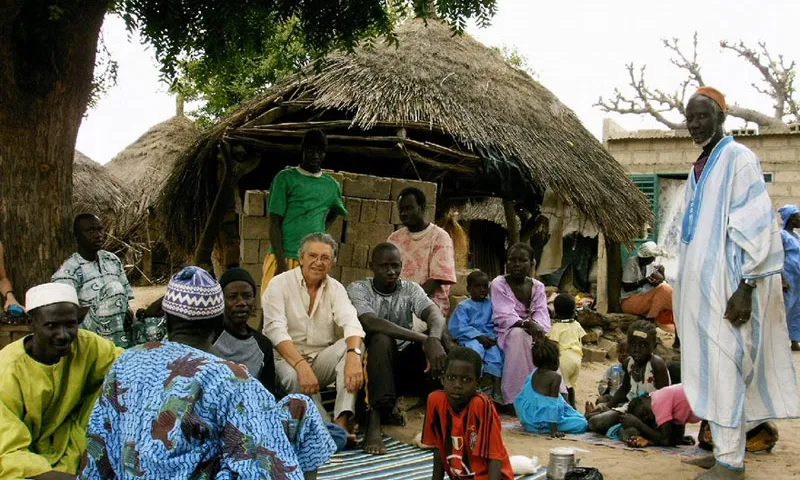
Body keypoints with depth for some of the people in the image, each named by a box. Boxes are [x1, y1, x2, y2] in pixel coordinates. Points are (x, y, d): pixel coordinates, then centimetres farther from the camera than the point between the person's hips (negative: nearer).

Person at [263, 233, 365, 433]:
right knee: (293, 376, -37)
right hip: (287, 360, -3)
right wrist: (302, 366, -36)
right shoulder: (280, 285, -5)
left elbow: (350, 322, -14)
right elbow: (276, 330, -20)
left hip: (322, 360, 4)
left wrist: (353, 355, -38)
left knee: (354, 343, -24)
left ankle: (342, 422, -35)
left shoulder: (335, 288, 5)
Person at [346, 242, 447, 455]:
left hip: (405, 363, 3)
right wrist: (422, 339, -35)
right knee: (381, 339, -35)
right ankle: (374, 423, -39)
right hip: (374, 366, -3)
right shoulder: (358, 289, -6)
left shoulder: (411, 289, 4)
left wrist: (434, 338, -41)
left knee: (438, 339, -21)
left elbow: (436, 314, -16)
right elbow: (371, 322, -26)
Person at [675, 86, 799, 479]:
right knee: (708, 368, 11)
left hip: (726, 286, -8)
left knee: (723, 369, -8)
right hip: (699, 286, 8)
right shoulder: (699, 169, 17)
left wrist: (746, 288, -20)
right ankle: (720, 446, 19)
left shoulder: (739, 159, -8)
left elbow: (755, 224, -14)